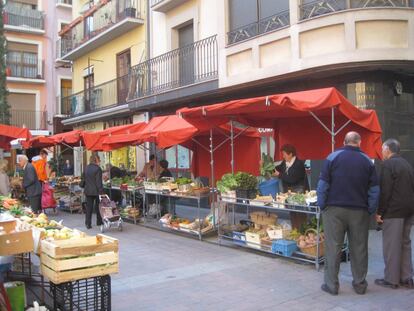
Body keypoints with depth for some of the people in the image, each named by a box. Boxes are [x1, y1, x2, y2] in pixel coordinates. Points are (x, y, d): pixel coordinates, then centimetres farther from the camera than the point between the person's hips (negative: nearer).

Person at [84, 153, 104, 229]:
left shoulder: (86, 168, 6)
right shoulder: (97, 169, -13)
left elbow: (84, 180, 12)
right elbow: (99, 182, -16)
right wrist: (101, 191, -14)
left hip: (88, 191, 5)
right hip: (96, 191, -5)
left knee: (89, 207, 7)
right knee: (98, 207, 11)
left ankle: (88, 224, 5)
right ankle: (99, 222, 23)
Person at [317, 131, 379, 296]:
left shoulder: (333, 157, -3)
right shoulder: (367, 161, 3)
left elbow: (323, 185, -5)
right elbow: (374, 190, 4)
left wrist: (322, 206, 1)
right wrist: (371, 210, 10)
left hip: (335, 209, -2)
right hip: (359, 211, 2)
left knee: (333, 247, 4)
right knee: (359, 248, 11)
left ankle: (331, 284, 9)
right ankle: (360, 284, 21)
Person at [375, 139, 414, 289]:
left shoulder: (388, 164, -11)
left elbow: (385, 191, -16)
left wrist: (379, 212, -11)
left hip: (393, 211, -8)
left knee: (391, 245, -1)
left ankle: (391, 279, 4)